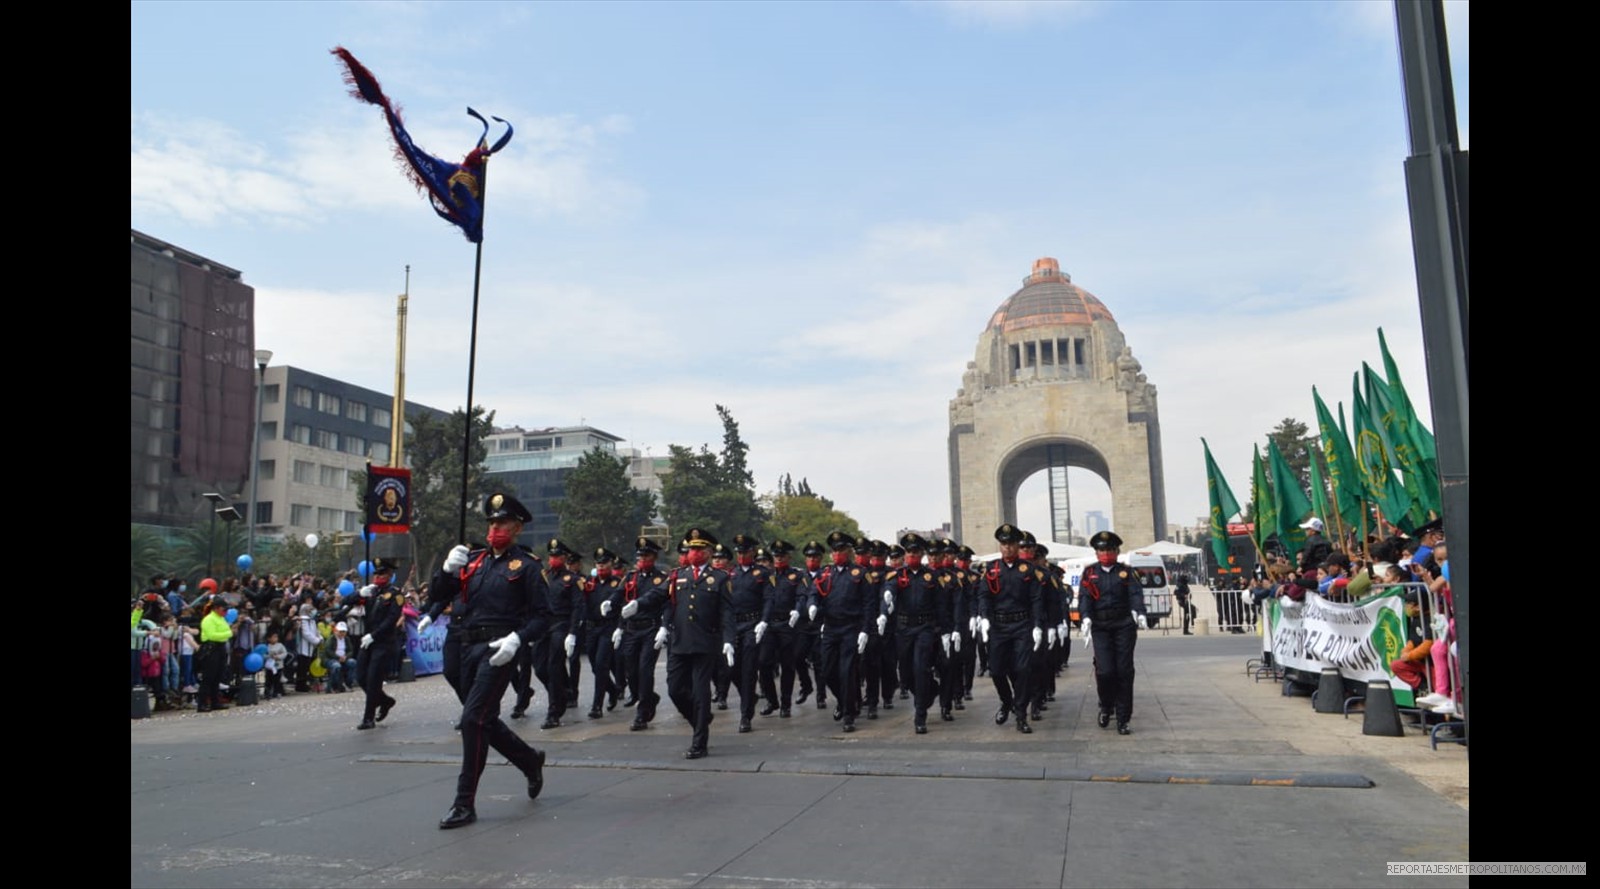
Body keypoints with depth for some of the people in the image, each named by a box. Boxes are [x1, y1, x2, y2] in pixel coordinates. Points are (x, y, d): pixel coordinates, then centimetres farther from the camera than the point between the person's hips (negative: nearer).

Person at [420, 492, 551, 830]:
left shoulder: (527, 565, -2)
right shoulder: (473, 559, 13)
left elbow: (542, 614, -5)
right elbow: (436, 595, 11)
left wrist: (517, 638, -20)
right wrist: (448, 569, -7)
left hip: (496, 651, -6)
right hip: (462, 650, 6)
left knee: (474, 720, -14)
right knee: (484, 720, 15)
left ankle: (465, 803, -4)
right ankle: (531, 761, 38)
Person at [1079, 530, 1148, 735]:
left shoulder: (1126, 572, 7)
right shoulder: (1090, 573, 8)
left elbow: (1136, 594, -6)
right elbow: (1085, 597, -3)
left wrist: (1140, 614, -25)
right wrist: (1086, 617, -21)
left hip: (1124, 626, 0)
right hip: (1100, 628, 0)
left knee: (1124, 672, -1)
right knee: (1104, 671, -10)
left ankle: (1123, 721, 8)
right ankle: (1105, 707, 19)